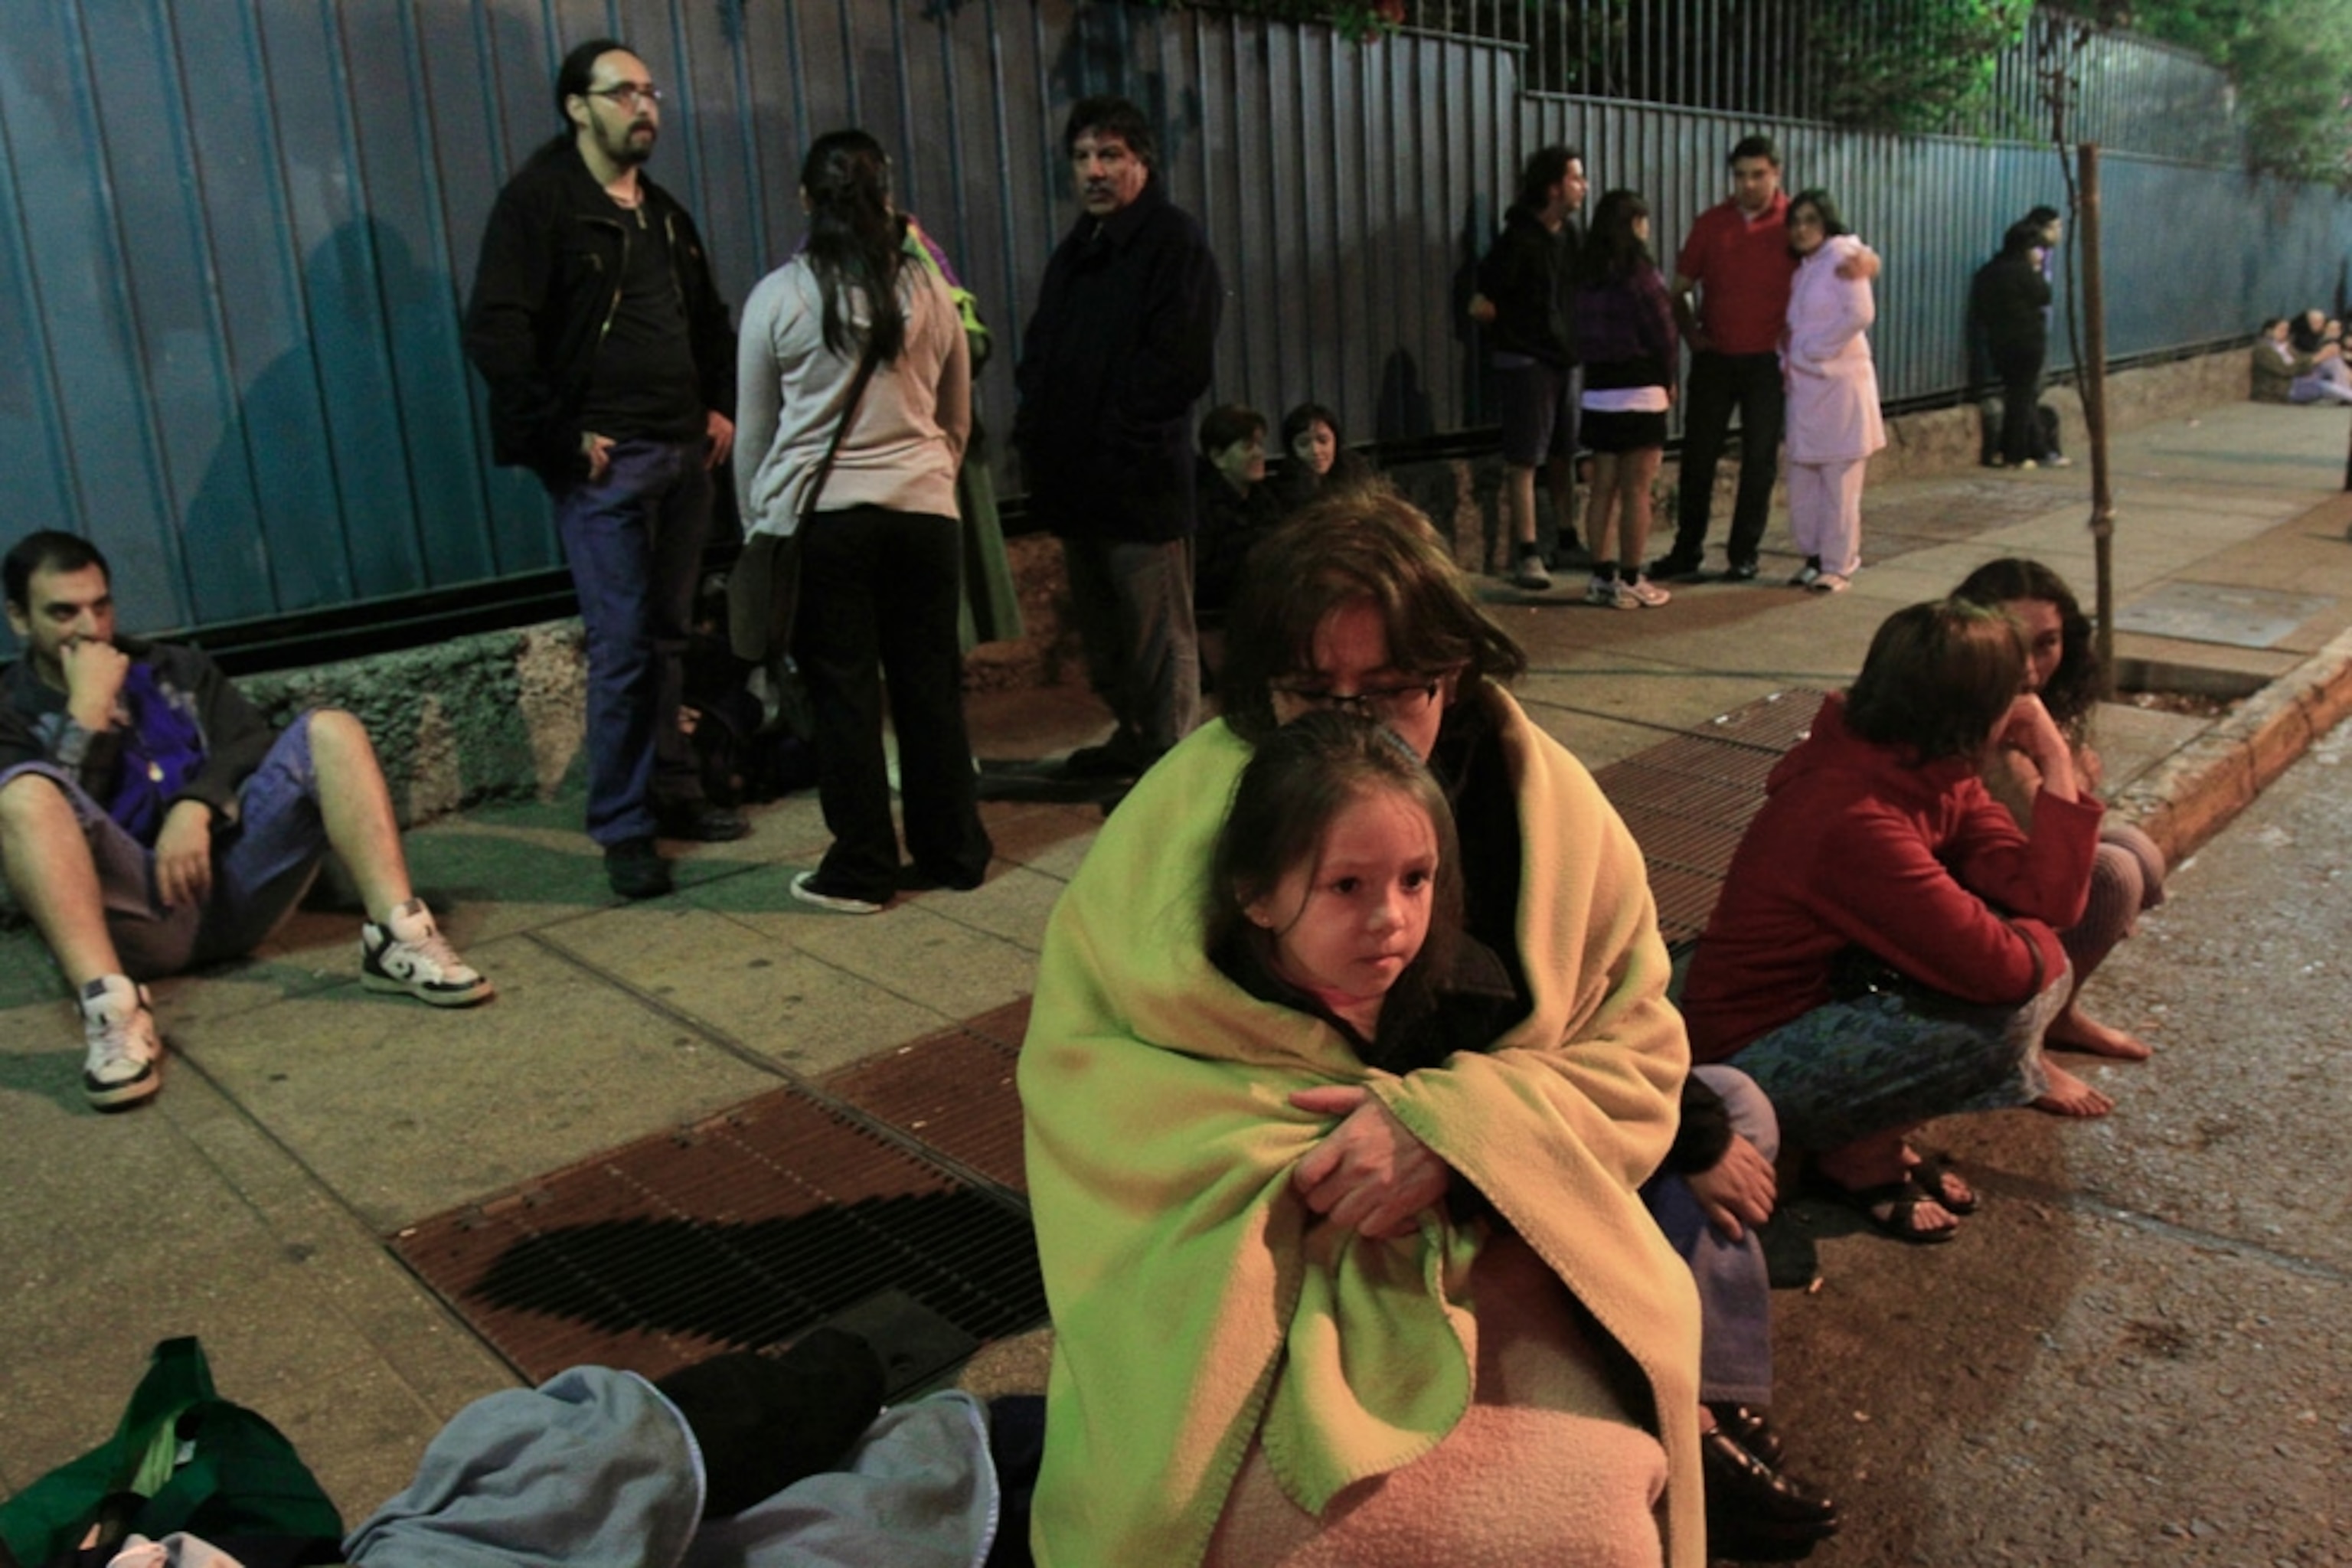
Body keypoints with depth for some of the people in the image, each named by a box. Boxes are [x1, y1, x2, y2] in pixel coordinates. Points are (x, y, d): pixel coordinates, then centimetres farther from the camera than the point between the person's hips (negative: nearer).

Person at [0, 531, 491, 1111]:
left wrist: (197, 807, -12)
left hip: (230, 874, 3)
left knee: (328, 730, -16)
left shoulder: (178, 669, 23)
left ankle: (398, 935, -33)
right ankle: (112, 1008, -47)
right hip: (136, 911, -3)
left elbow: (253, 746, 6)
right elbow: (55, 816, -6)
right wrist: (89, 707, -6)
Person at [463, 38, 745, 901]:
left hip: (683, 455, 7)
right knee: (623, 643, -7)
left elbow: (711, 320, 28)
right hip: (604, 461, -7)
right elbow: (495, 332, -13)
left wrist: (721, 406, 13)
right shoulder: (539, 199, -4)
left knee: (669, 635, 12)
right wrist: (560, 434, -15)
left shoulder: (663, 212, 19)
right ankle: (624, 829, 2)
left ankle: (671, 790, 23)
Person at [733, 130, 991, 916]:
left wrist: (758, 524, 15)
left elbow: (755, 432, 4)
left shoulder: (778, 295, -1)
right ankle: (952, 851, 19)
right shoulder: (928, 289, 4)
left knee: (844, 689, 4)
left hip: (821, 515, -2)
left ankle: (861, 870, 11)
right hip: (925, 509, 2)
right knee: (931, 682, 9)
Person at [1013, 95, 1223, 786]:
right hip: (1077, 478, 9)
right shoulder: (1076, 250, 20)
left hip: (1142, 478, -9)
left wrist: (1113, 434, -17)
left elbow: (1179, 365, -16)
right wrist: (1037, 426, 5)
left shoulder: (1175, 242, -6)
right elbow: (1041, 352, 22)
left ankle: (1168, 758, 7)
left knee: (1158, 636, -3)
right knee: (1101, 628, 17)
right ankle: (1133, 737, 31)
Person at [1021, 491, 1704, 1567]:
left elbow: (1635, 1056, -2)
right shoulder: (1186, 810, -8)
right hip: (1241, 1244, -1)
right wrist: (1302, 1147, -20)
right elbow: (1077, 1055, -8)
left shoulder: (1550, 809, -3)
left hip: (1493, 1232, 2)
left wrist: (1451, 1127, -21)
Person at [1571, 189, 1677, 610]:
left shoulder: (1587, 273, 7)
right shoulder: (1638, 271, -12)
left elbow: (1583, 331, 6)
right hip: (1639, 389, -6)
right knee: (1636, 490, -1)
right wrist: (1668, 380, 4)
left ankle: (1602, 577, 14)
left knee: (1603, 487, 10)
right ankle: (1630, 582, 1)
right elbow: (1661, 331, -10)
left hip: (1597, 389, 6)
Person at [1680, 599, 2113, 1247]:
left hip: (1840, 994, 9)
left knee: (2041, 965, -3)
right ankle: (1858, 1156, -1)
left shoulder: (1935, 772, -3)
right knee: (2011, 1009, -24)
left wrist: (2057, 763, -12)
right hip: (1757, 1056, -9)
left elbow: (2045, 899, -7)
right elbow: (2000, 967, -32)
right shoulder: (1853, 817, -33)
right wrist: (2038, 943, -9)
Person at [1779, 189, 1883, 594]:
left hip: (1840, 382, -7)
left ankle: (1838, 567, 4)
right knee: (1802, 481, 7)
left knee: (1840, 483, -3)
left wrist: (1812, 349, -12)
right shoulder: (1802, 268, 16)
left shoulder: (1841, 255, -6)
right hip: (1804, 384, 7)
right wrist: (1788, 357, 0)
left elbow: (1861, 314, -17)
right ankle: (1815, 557, 19)